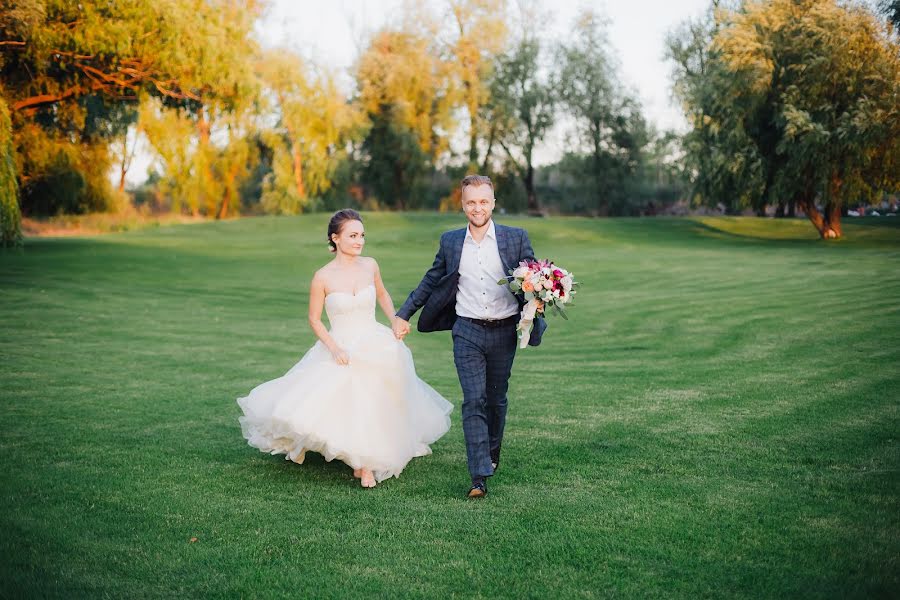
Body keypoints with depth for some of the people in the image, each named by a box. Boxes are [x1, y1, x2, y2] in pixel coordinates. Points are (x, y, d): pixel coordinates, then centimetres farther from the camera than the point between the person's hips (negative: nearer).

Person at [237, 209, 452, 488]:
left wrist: (396, 321, 5)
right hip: (341, 349, -3)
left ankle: (365, 463, 24)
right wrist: (334, 348, -15)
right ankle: (362, 463, 6)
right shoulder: (323, 276, -10)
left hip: (376, 346, 3)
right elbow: (314, 320, -2)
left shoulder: (370, 265, -1)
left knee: (373, 406, 3)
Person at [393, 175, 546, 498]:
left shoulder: (516, 238, 0)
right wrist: (404, 314, 13)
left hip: (504, 332, 0)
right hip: (467, 332, 0)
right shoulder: (450, 242, 5)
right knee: (473, 401, -8)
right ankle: (479, 476, -9)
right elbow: (431, 281, 15)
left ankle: (491, 453, 40)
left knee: (496, 399, 14)